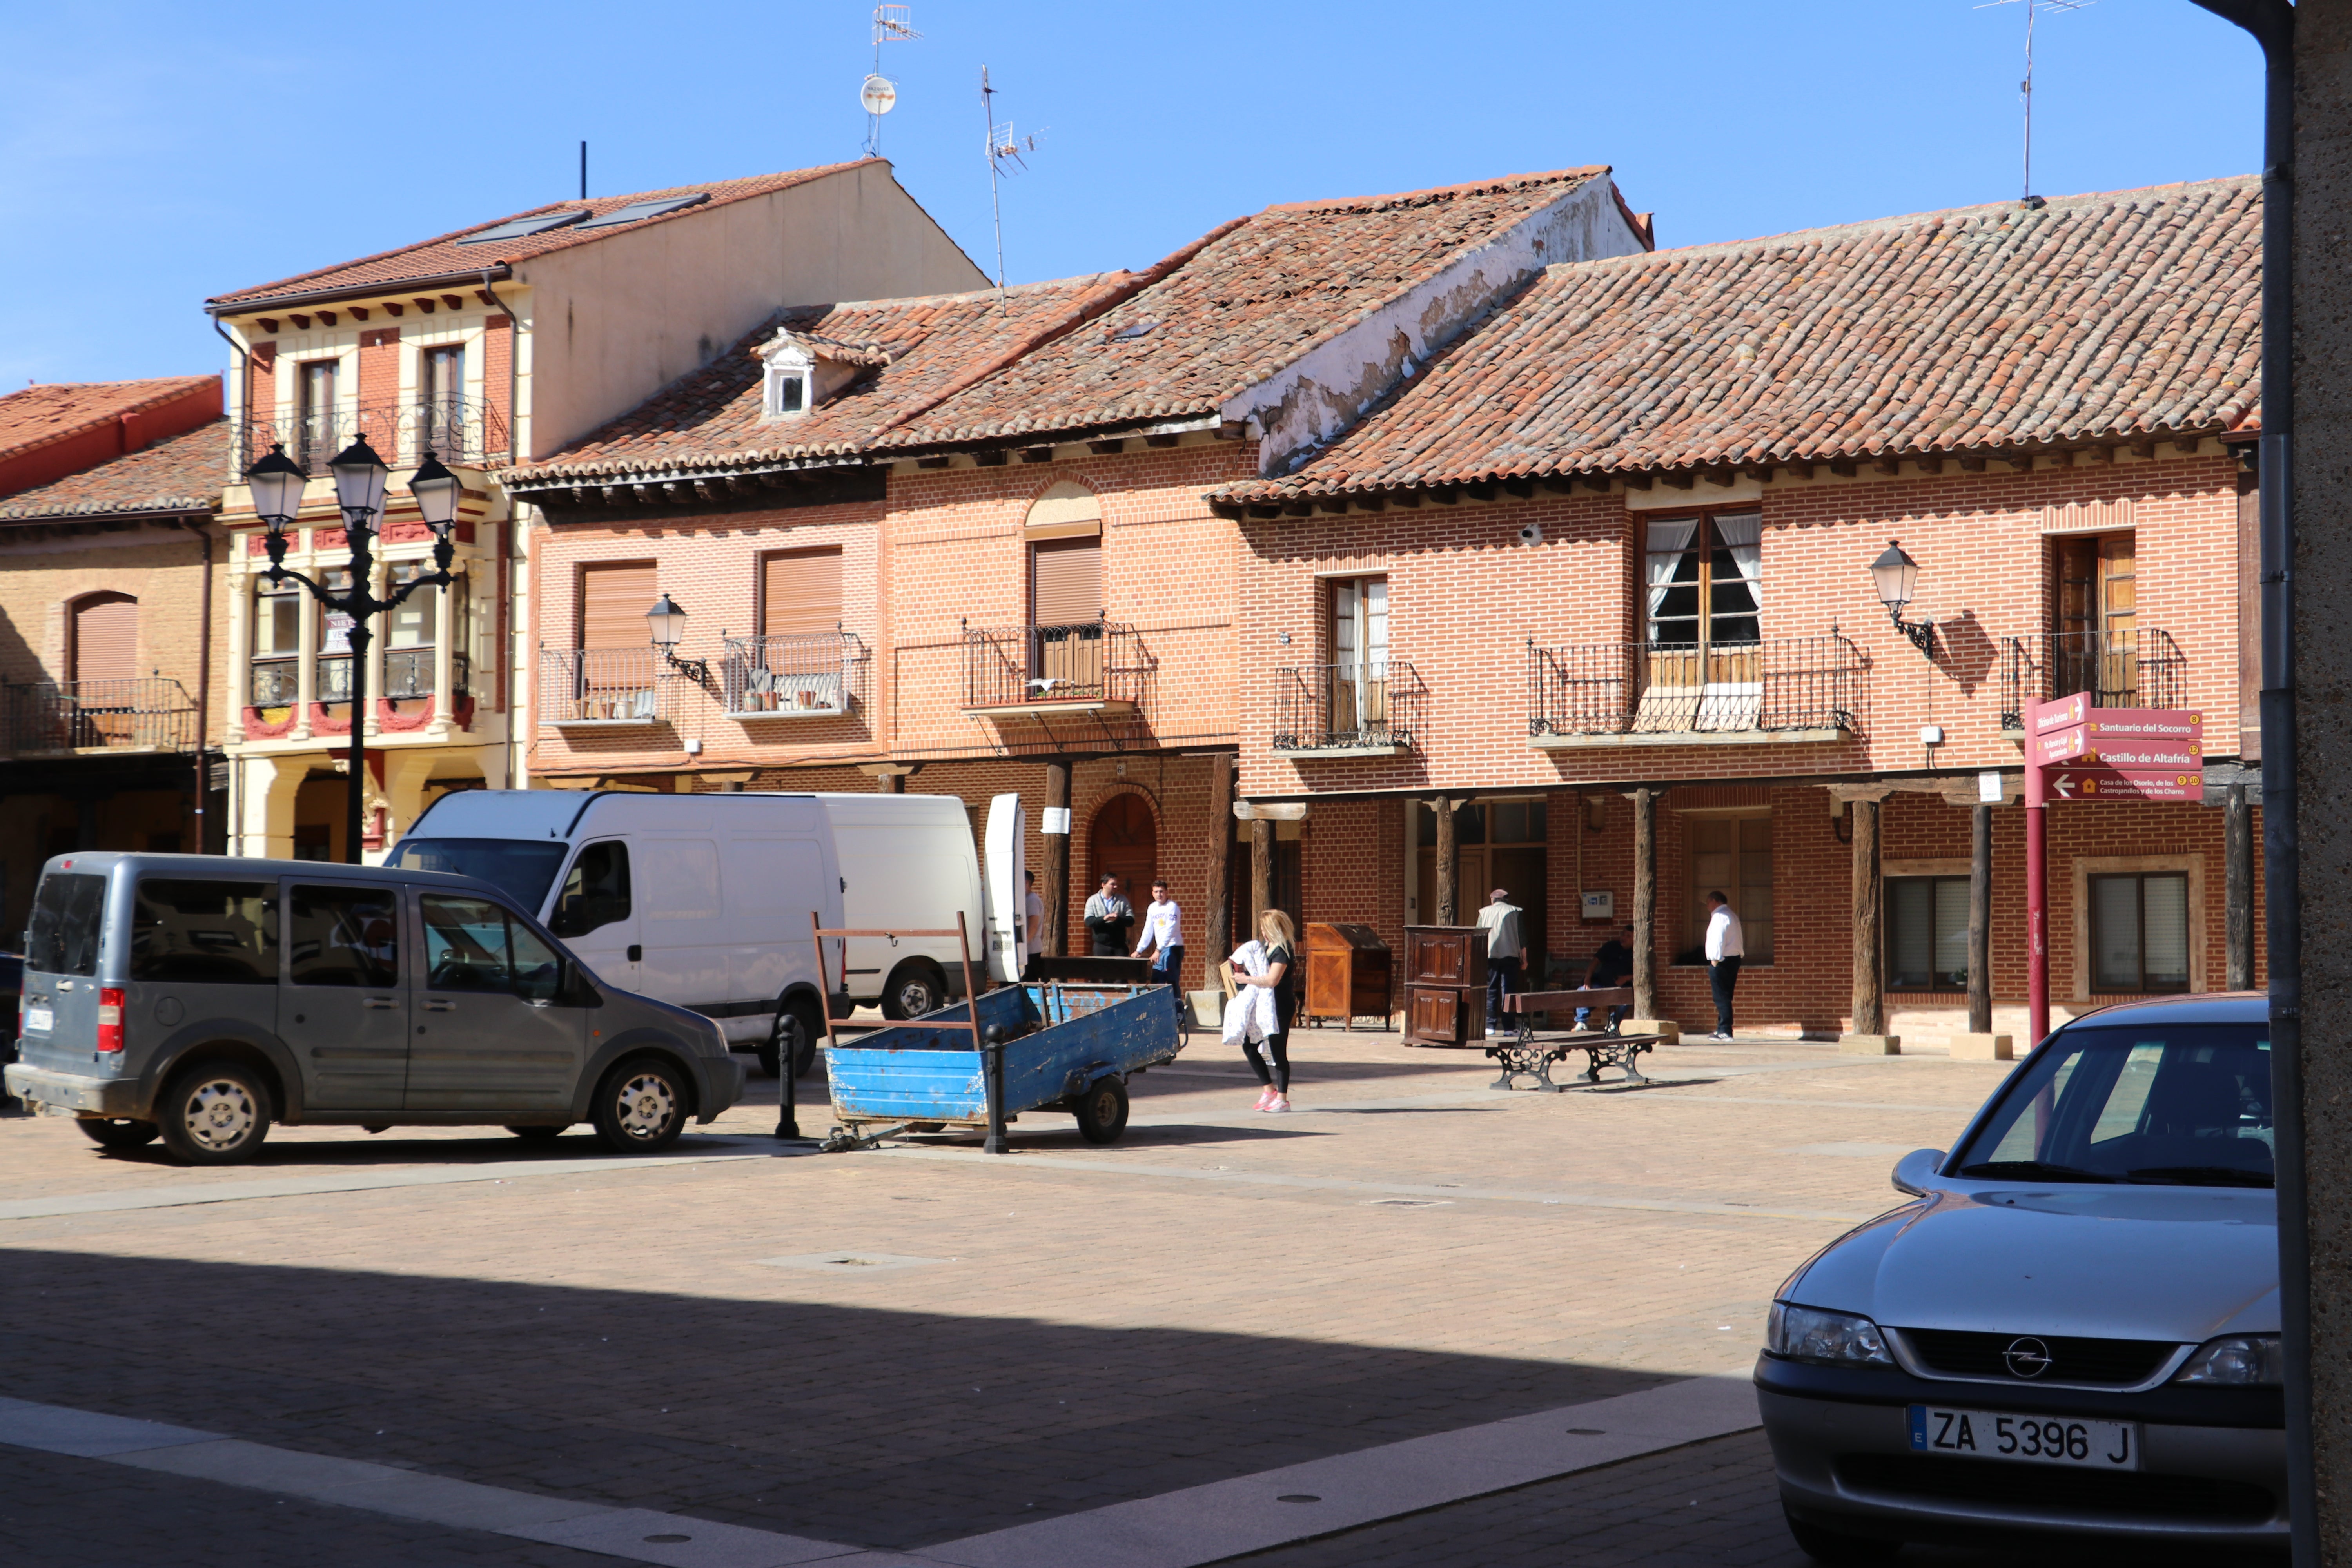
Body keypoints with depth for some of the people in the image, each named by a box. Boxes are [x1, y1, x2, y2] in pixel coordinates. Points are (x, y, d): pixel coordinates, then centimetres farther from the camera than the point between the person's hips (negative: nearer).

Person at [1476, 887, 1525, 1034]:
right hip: (1510, 955, -1)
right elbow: (1522, 936, 3)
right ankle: (1510, 1026, -5)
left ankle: (1490, 1026, 1)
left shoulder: (1484, 912, 11)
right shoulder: (1515, 911, 8)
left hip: (1490, 956, 1)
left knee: (1491, 992, 5)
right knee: (1509, 991, 0)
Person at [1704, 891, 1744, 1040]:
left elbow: (1719, 939, -20)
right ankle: (1723, 1030, 19)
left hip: (1722, 962, -10)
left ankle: (1725, 1032, -10)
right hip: (1734, 959, 10)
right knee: (1725, 998, 14)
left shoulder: (1719, 917, -11)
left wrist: (1715, 960, -17)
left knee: (1722, 998, -8)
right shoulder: (1732, 916, 21)